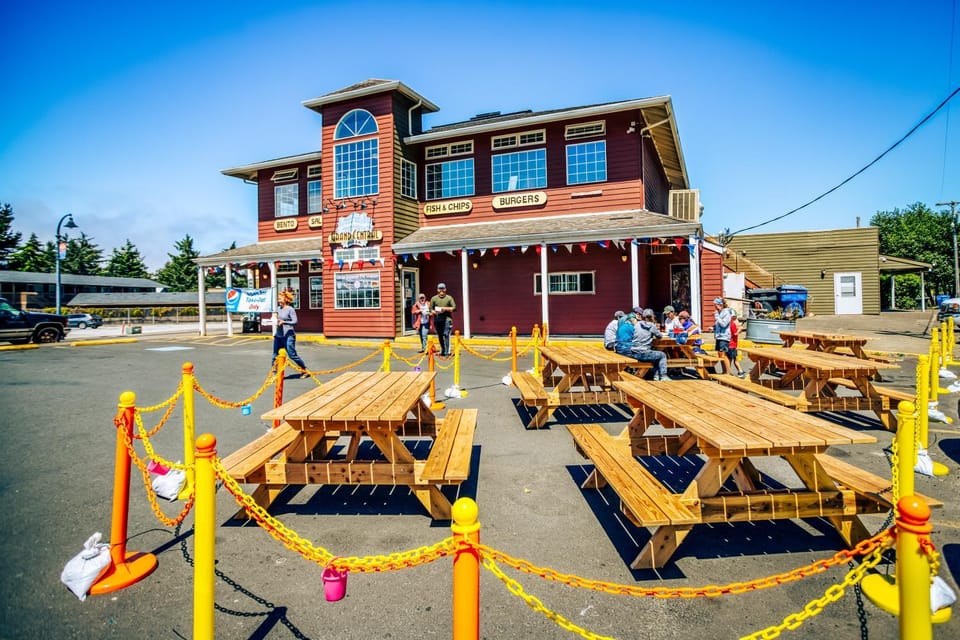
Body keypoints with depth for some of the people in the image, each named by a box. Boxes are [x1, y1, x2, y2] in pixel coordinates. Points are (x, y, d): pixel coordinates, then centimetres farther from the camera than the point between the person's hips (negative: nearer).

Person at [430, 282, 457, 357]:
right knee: (440, 336, 10)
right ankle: (442, 350, 26)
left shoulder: (449, 298, 5)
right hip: (437, 320, 3)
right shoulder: (434, 298, 10)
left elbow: (454, 308, -1)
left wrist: (445, 308, -11)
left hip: (447, 319, -3)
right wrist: (435, 312, -11)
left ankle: (447, 351, -9)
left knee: (446, 335, -11)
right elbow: (430, 309, 9)